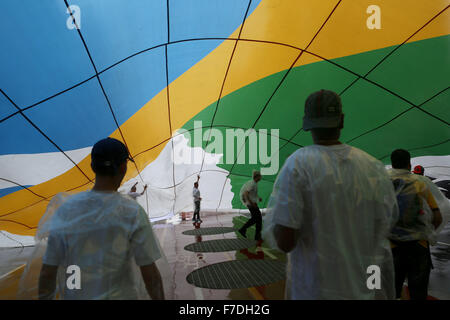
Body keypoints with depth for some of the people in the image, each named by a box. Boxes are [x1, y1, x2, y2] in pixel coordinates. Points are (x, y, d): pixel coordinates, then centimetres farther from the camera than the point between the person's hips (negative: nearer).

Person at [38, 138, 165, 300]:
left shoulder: (66, 209, -9)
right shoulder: (133, 212, -17)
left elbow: (47, 271, -3)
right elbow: (150, 275, -14)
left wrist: (45, 297, 12)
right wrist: (159, 298, 0)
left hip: (74, 295, 3)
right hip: (119, 295, -3)